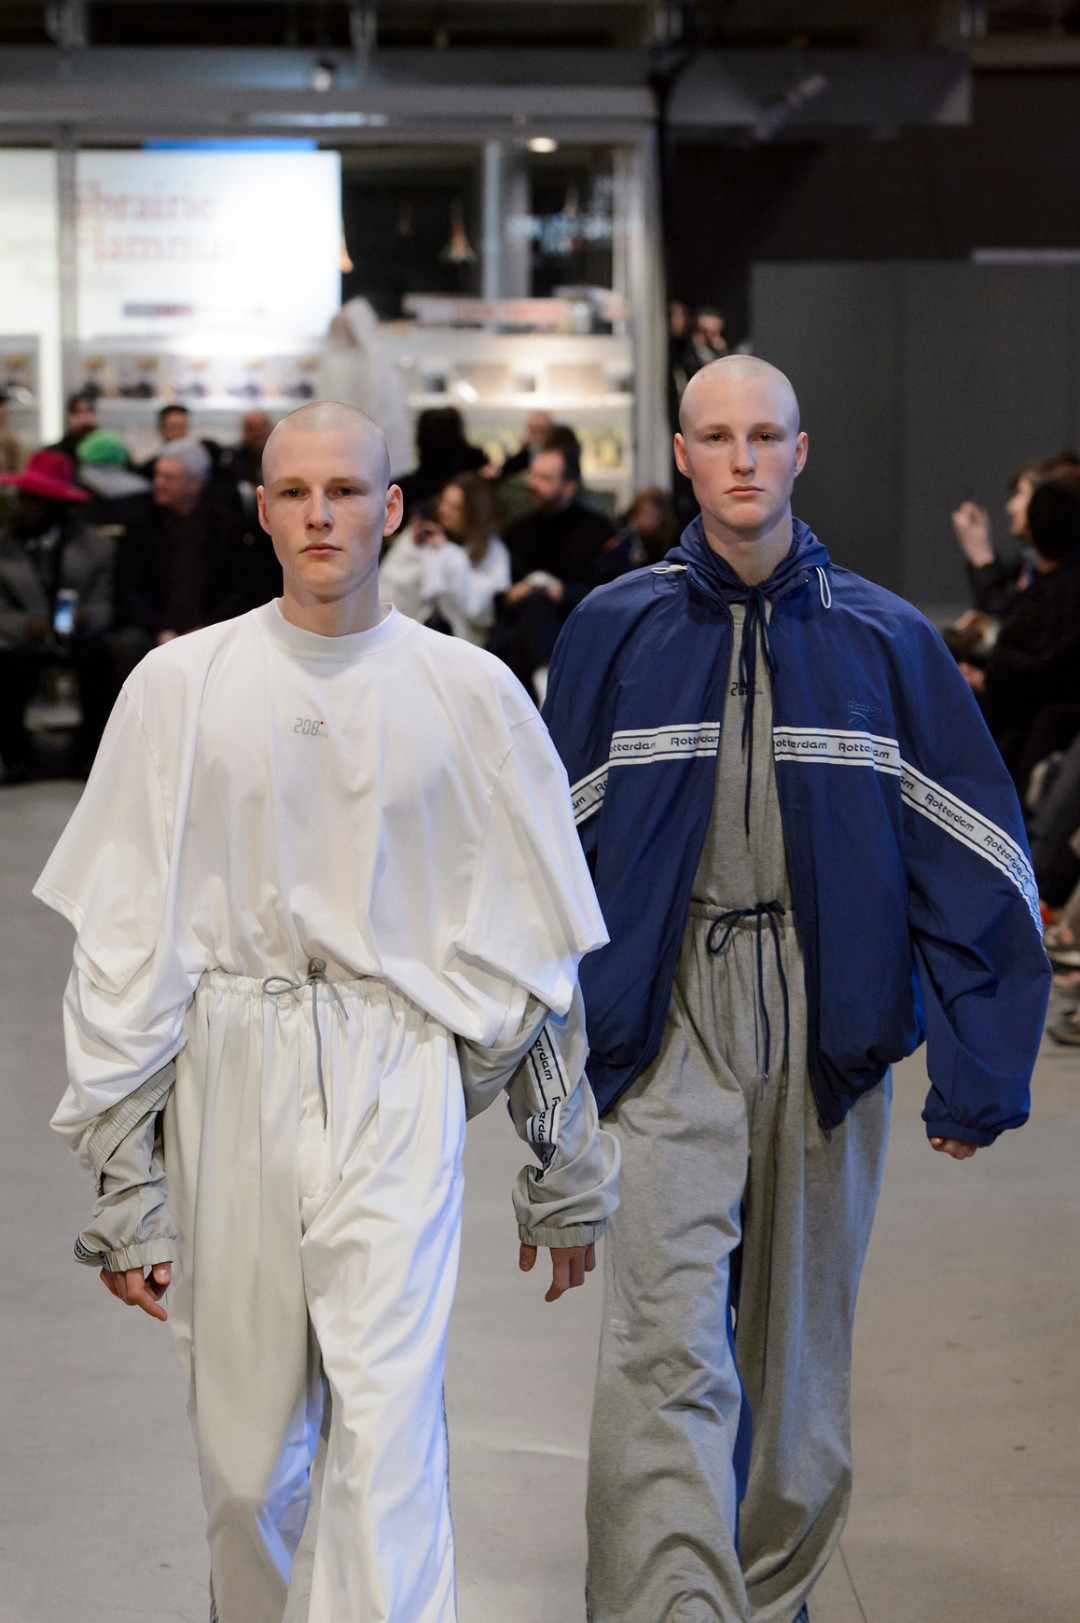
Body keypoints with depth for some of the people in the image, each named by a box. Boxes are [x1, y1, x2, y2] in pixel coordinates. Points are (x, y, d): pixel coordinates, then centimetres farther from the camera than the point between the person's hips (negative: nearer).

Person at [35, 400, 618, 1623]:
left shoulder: (467, 693, 4)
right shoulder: (182, 686, 3)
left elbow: (532, 948, 10)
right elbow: (123, 945, 5)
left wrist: (566, 1166, 12)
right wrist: (123, 1176, 1)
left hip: (395, 1075, -1)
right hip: (227, 1076, 1)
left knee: (388, 1426, -13)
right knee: (244, 1448, 8)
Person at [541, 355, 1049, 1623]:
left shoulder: (884, 639, 2)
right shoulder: (614, 631, 1)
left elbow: (975, 854, 2)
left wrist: (979, 1067, -2)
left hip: (826, 1026, 2)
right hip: (669, 1026, -2)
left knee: (801, 1342, 14)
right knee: (668, 1349, -12)